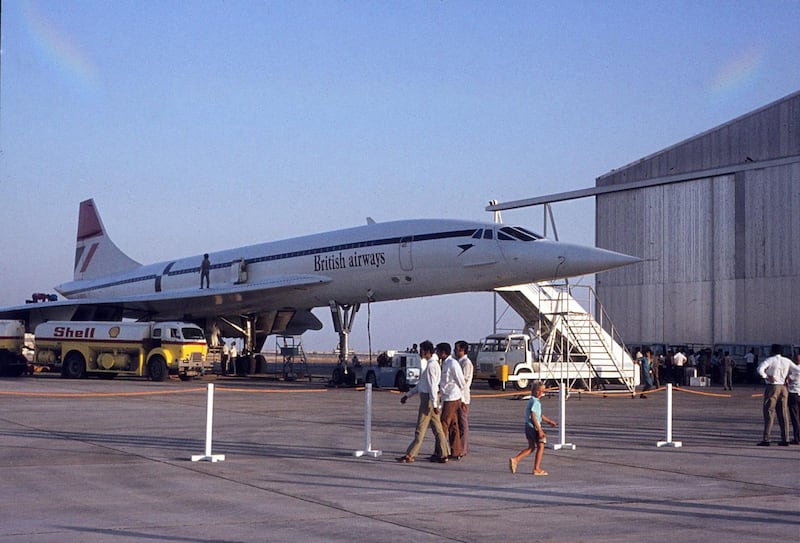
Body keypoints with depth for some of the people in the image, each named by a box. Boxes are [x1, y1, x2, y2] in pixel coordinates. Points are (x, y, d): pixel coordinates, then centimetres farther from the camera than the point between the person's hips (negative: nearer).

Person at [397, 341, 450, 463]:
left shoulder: (431, 365, -15)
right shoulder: (432, 364, 17)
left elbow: (432, 385, -20)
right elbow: (421, 385, 24)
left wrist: (434, 404, -24)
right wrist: (408, 395, 24)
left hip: (428, 399, -10)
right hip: (427, 398, 10)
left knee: (420, 428, -5)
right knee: (437, 428, 8)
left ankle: (410, 455, -2)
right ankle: (444, 455, 9)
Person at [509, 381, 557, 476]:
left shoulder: (532, 401, 14)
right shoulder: (535, 402, -17)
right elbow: (533, 417, -23)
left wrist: (549, 421, 33)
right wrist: (540, 430, -22)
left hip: (528, 427, 9)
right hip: (534, 427, -9)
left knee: (531, 447, 17)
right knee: (541, 446, 4)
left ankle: (515, 459, 7)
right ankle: (537, 469, 8)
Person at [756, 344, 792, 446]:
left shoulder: (770, 360, -8)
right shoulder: (787, 361, 8)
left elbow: (760, 369, -23)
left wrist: (766, 377, -10)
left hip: (772, 387, -5)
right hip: (783, 388, 5)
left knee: (769, 413, -3)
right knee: (783, 413, 10)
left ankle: (766, 439, -7)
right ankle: (785, 439, 10)